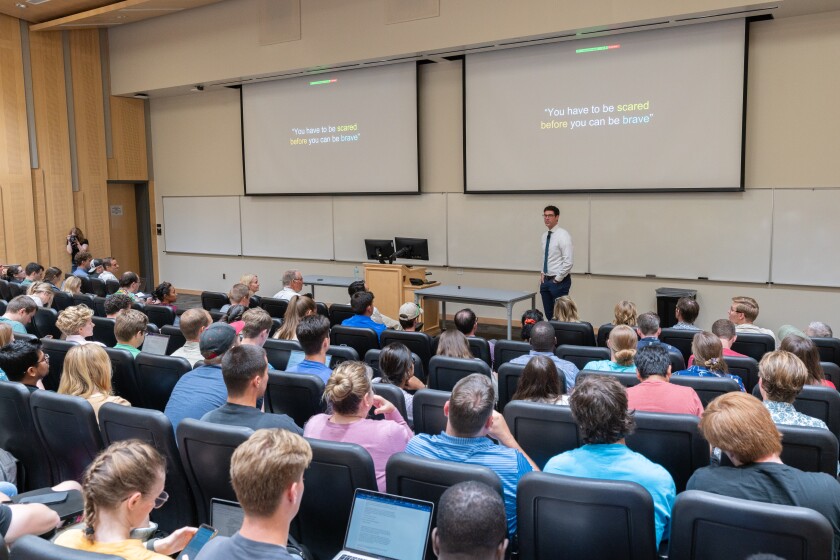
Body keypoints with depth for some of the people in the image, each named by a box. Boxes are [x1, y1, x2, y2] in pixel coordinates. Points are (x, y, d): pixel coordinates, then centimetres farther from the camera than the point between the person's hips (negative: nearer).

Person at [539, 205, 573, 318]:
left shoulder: (563, 235, -14)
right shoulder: (544, 236, 9)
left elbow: (568, 261, -20)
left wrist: (557, 279, -16)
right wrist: (542, 273, 9)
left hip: (559, 281, -7)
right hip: (546, 280, 7)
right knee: (549, 314, 11)